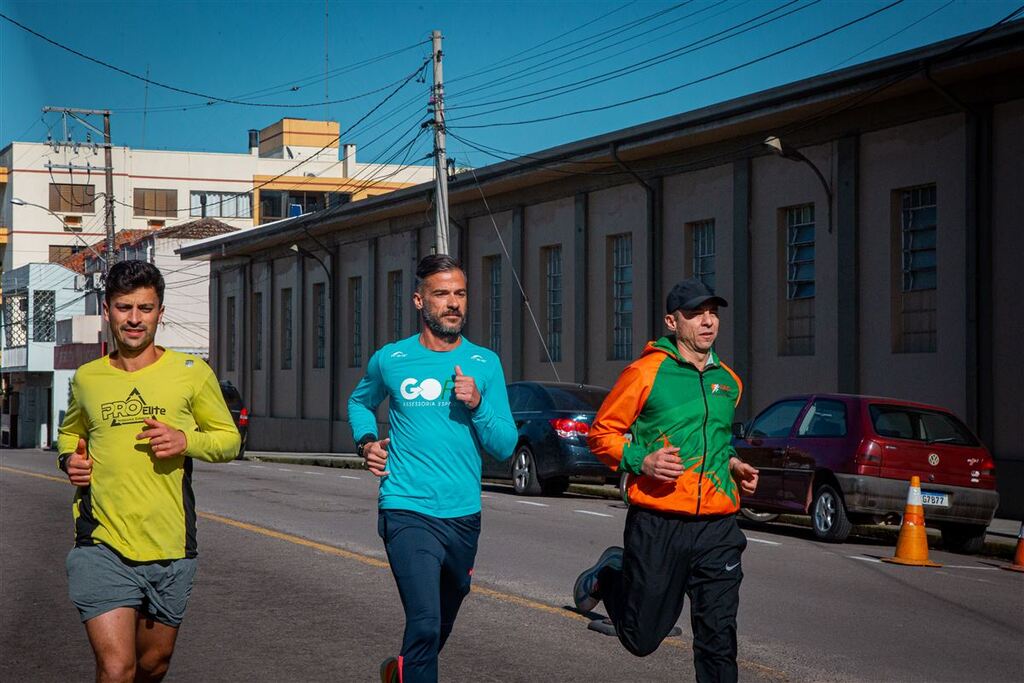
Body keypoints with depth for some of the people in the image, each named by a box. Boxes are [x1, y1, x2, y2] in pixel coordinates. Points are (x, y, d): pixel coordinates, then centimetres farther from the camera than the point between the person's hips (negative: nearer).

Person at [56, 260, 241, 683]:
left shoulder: (191, 373, 0)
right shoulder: (86, 378, 6)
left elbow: (229, 439, 8)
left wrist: (186, 440, -12)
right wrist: (69, 459, 2)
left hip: (170, 550, 1)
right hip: (102, 547, -1)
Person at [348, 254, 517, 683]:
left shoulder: (485, 364, 3)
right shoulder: (390, 361, 1)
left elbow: (505, 448, 1)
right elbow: (360, 402, 23)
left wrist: (477, 404, -15)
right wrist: (366, 441, 4)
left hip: (463, 516, 4)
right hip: (408, 513, -3)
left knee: (442, 626, 21)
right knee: (425, 625, -21)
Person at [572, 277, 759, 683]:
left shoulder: (728, 381, 14)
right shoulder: (646, 372, -5)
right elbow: (601, 433, -1)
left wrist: (734, 466, 12)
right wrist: (642, 461, -16)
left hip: (717, 527, 4)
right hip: (657, 523, -4)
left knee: (719, 639, 0)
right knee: (642, 637, 7)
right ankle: (608, 577, 36)